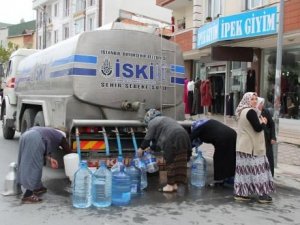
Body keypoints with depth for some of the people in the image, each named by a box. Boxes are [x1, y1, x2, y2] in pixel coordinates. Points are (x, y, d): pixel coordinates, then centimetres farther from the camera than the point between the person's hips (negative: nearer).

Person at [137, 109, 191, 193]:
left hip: (172, 139, -8)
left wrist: (141, 148, 25)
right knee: (179, 161, 9)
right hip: (183, 136, 8)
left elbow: (148, 138, 11)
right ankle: (175, 184, 16)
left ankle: (170, 185, 6)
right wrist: (152, 147, 42)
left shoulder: (152, 122, 8)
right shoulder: (164, 119, 34)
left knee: (171, 162, 1)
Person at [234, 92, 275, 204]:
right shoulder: (250, 112, -16)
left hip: (243, 145, 9)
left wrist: (259, 121, 12)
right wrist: (263, 122, -1)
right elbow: (258, 128, -20)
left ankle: (240, 192, 10)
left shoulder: (242, 111, 13)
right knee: (256, 168, -3)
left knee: (243, 169, 8)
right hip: (252, 146, -9)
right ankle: (262, 194, 3)